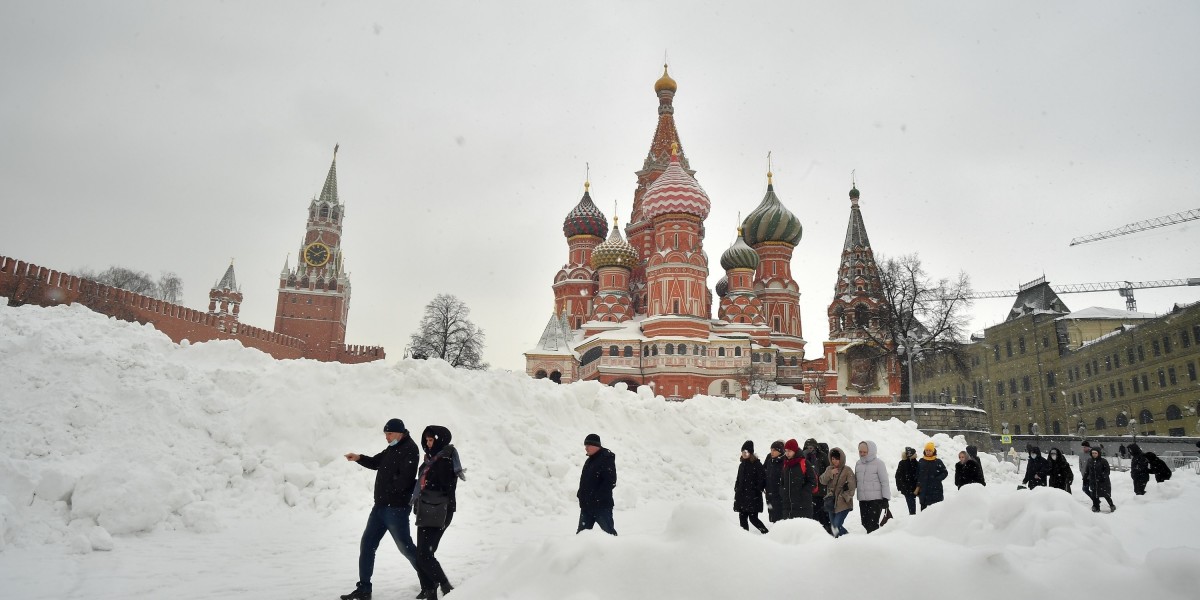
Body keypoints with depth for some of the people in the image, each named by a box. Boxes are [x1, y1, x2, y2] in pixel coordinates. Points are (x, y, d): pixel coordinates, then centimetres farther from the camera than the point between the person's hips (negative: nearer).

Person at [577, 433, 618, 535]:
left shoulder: (606, 458, -12)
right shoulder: (589, 460, 15)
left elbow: (610, 481, -19)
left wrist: (597, 496, -22)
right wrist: (581, 493, 9)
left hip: (602, 505, -9)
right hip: (586, 504, 9)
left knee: (608, 531, -2)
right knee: (582, 531, 12)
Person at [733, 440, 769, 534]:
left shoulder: (757, 465, -8)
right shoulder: (742, 465, 14)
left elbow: (762, 480, -10)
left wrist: (757, 490, -12)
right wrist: (736, 490, 12)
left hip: (753, 498, -7)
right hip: (742, 496, 7)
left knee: (753, 518, -8)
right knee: (742, 518, 6)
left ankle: (766, 533, 8)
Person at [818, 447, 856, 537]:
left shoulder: (847, 470, -6)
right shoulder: (829, 469, 10)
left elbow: (852, 485, -9)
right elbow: (822, 481, 0)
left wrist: (845, 496, -11)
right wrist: (830, 473, -13)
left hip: (843, 504, -6)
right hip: (831, 503, 6)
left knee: (837, 526, -15)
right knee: (833, 527, 10)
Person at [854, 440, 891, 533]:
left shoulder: (878, 463, -6)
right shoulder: (858, 464, 11)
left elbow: (885, 482, -6)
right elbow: (855, 481, 20)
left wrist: (885, 498, -10)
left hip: (876, 499, -6)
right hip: (862, 500, 6)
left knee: (872, 525, -11)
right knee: (865, 524, 9)